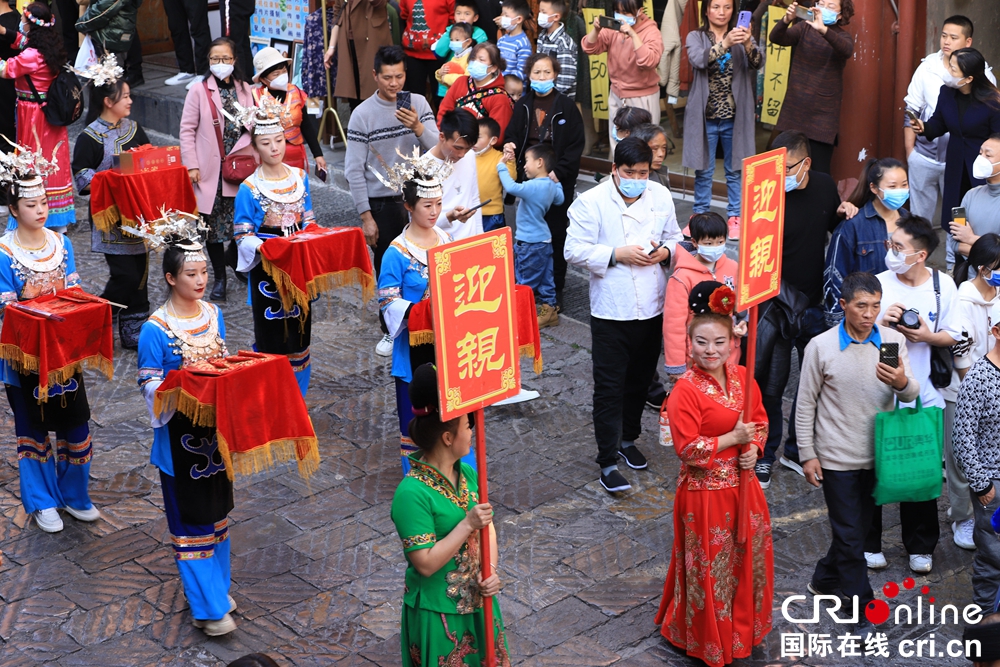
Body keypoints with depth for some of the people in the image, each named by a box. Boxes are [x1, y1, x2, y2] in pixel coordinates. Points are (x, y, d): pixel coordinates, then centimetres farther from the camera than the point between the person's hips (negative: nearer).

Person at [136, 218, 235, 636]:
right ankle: (206, 606, 11)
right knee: (190, 517, 3)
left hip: (215, 427, 6)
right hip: (179, 433, -6)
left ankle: (216, 584, 34)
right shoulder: (155, 330, -17)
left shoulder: (214, 314, 2)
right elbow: (149, 384, -13)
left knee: (216, 508, 17)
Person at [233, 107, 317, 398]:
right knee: (272, 339, 0)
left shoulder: (299, 177, 4)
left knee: (299, 332, 11)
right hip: (267, 271, -4)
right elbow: (242, 235, -8)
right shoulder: (249, 189, -9)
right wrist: (265, 248, -25)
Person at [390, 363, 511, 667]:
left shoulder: (467, 473, -1)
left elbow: (487, 526, 4)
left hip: (478, 600, 7)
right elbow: (426, 563, -24)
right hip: (438, 612, -7)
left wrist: (491, 571, -12)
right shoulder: (412, 493, -24)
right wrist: (467, 524, -26)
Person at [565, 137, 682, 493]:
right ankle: (608, 461, 5)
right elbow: (575, 250, -13)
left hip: (652, 308, 5)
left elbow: (674, 236, 16)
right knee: (609, 387, -2)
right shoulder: (591, 202, -11)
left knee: (640, 380, 19)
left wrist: (666, 251, -6)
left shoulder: (660, 196, 4)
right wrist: (617, 254, -21)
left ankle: (628, 439, 39)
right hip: (611, 312, -5)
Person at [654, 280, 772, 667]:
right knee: (711, 567, 8)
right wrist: (733, 438, -22)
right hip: (705, 492, -6)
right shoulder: (686, 391, -20)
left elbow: (760, 420, 10)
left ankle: (741, 627, 41)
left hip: (742, 486, 6)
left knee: (747, 559, 19)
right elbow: (687, 448, -21)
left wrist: (753, 448, -9)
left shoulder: (741, 377, -1)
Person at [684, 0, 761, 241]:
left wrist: (747, 44, -35)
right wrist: (725, 43, -35)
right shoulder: (696, 37, -1)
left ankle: (735, 216, 18)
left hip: (734, 117, 1)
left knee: (735, 169, 8)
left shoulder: (742, 37, 2)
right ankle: (700, 215, 21)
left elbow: (757, 64, -15)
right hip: (705, 116, -1)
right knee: (704, 170, 9)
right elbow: (698, 60, -22)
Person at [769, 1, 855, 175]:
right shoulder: (804, 28, 4)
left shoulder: (842, 36, -3)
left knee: (819, 173, -5)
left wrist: (823, 29, -42)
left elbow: (847, 51, -27)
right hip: (794, 110, 3)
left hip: (823, 114, -3)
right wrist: (786, 20, -31)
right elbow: (776, 38, -10)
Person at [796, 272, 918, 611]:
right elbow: (806, 405, -6)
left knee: (859, 527, 19)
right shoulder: (821, 347, -12)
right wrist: (807, 455, -7)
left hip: (879, 453, 4)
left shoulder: (894, 340, -4)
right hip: (838, 457, -4)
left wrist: (902, 383, -33)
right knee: (850, 534, 3)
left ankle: (825, 579, 40)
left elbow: (912, 393, -9)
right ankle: (864, 606, 16)